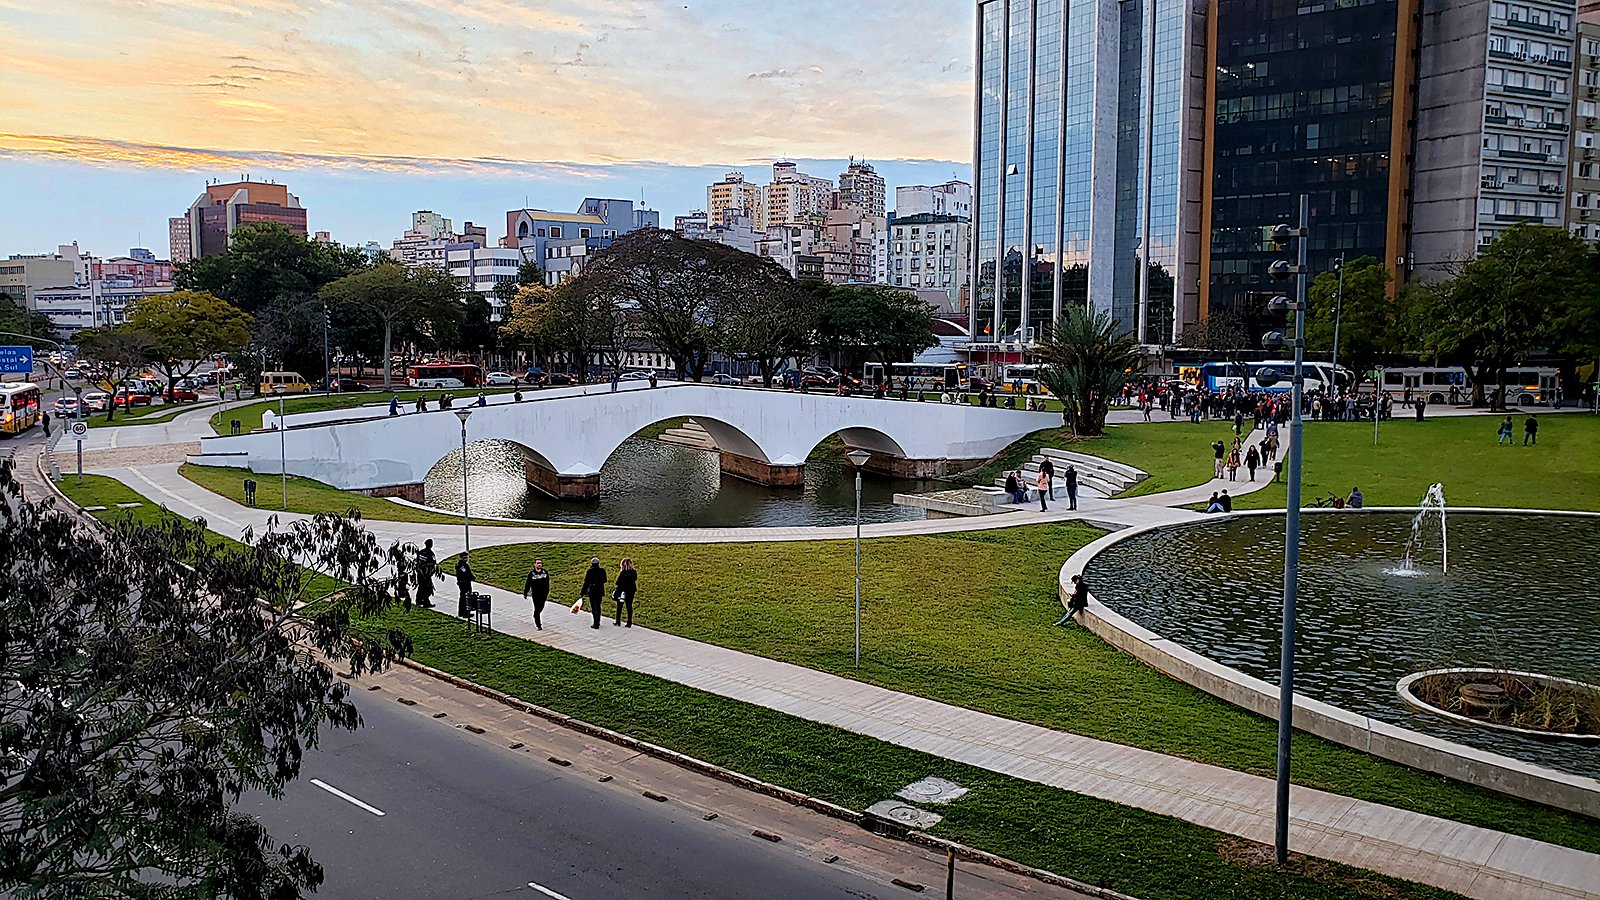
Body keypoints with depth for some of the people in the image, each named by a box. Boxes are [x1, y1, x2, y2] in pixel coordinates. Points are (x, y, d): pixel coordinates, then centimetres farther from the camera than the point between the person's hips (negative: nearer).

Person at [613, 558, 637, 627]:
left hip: (622, 591, -4)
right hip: (631, 590, 4)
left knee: (619, 606, 13)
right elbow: (635, 580, 5)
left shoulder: (623, 573, -19)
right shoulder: (634, 572, -5)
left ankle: (618, 622, 21)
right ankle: (629, 623, 9)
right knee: (629, 606, 10)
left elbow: (618, 582, -16)